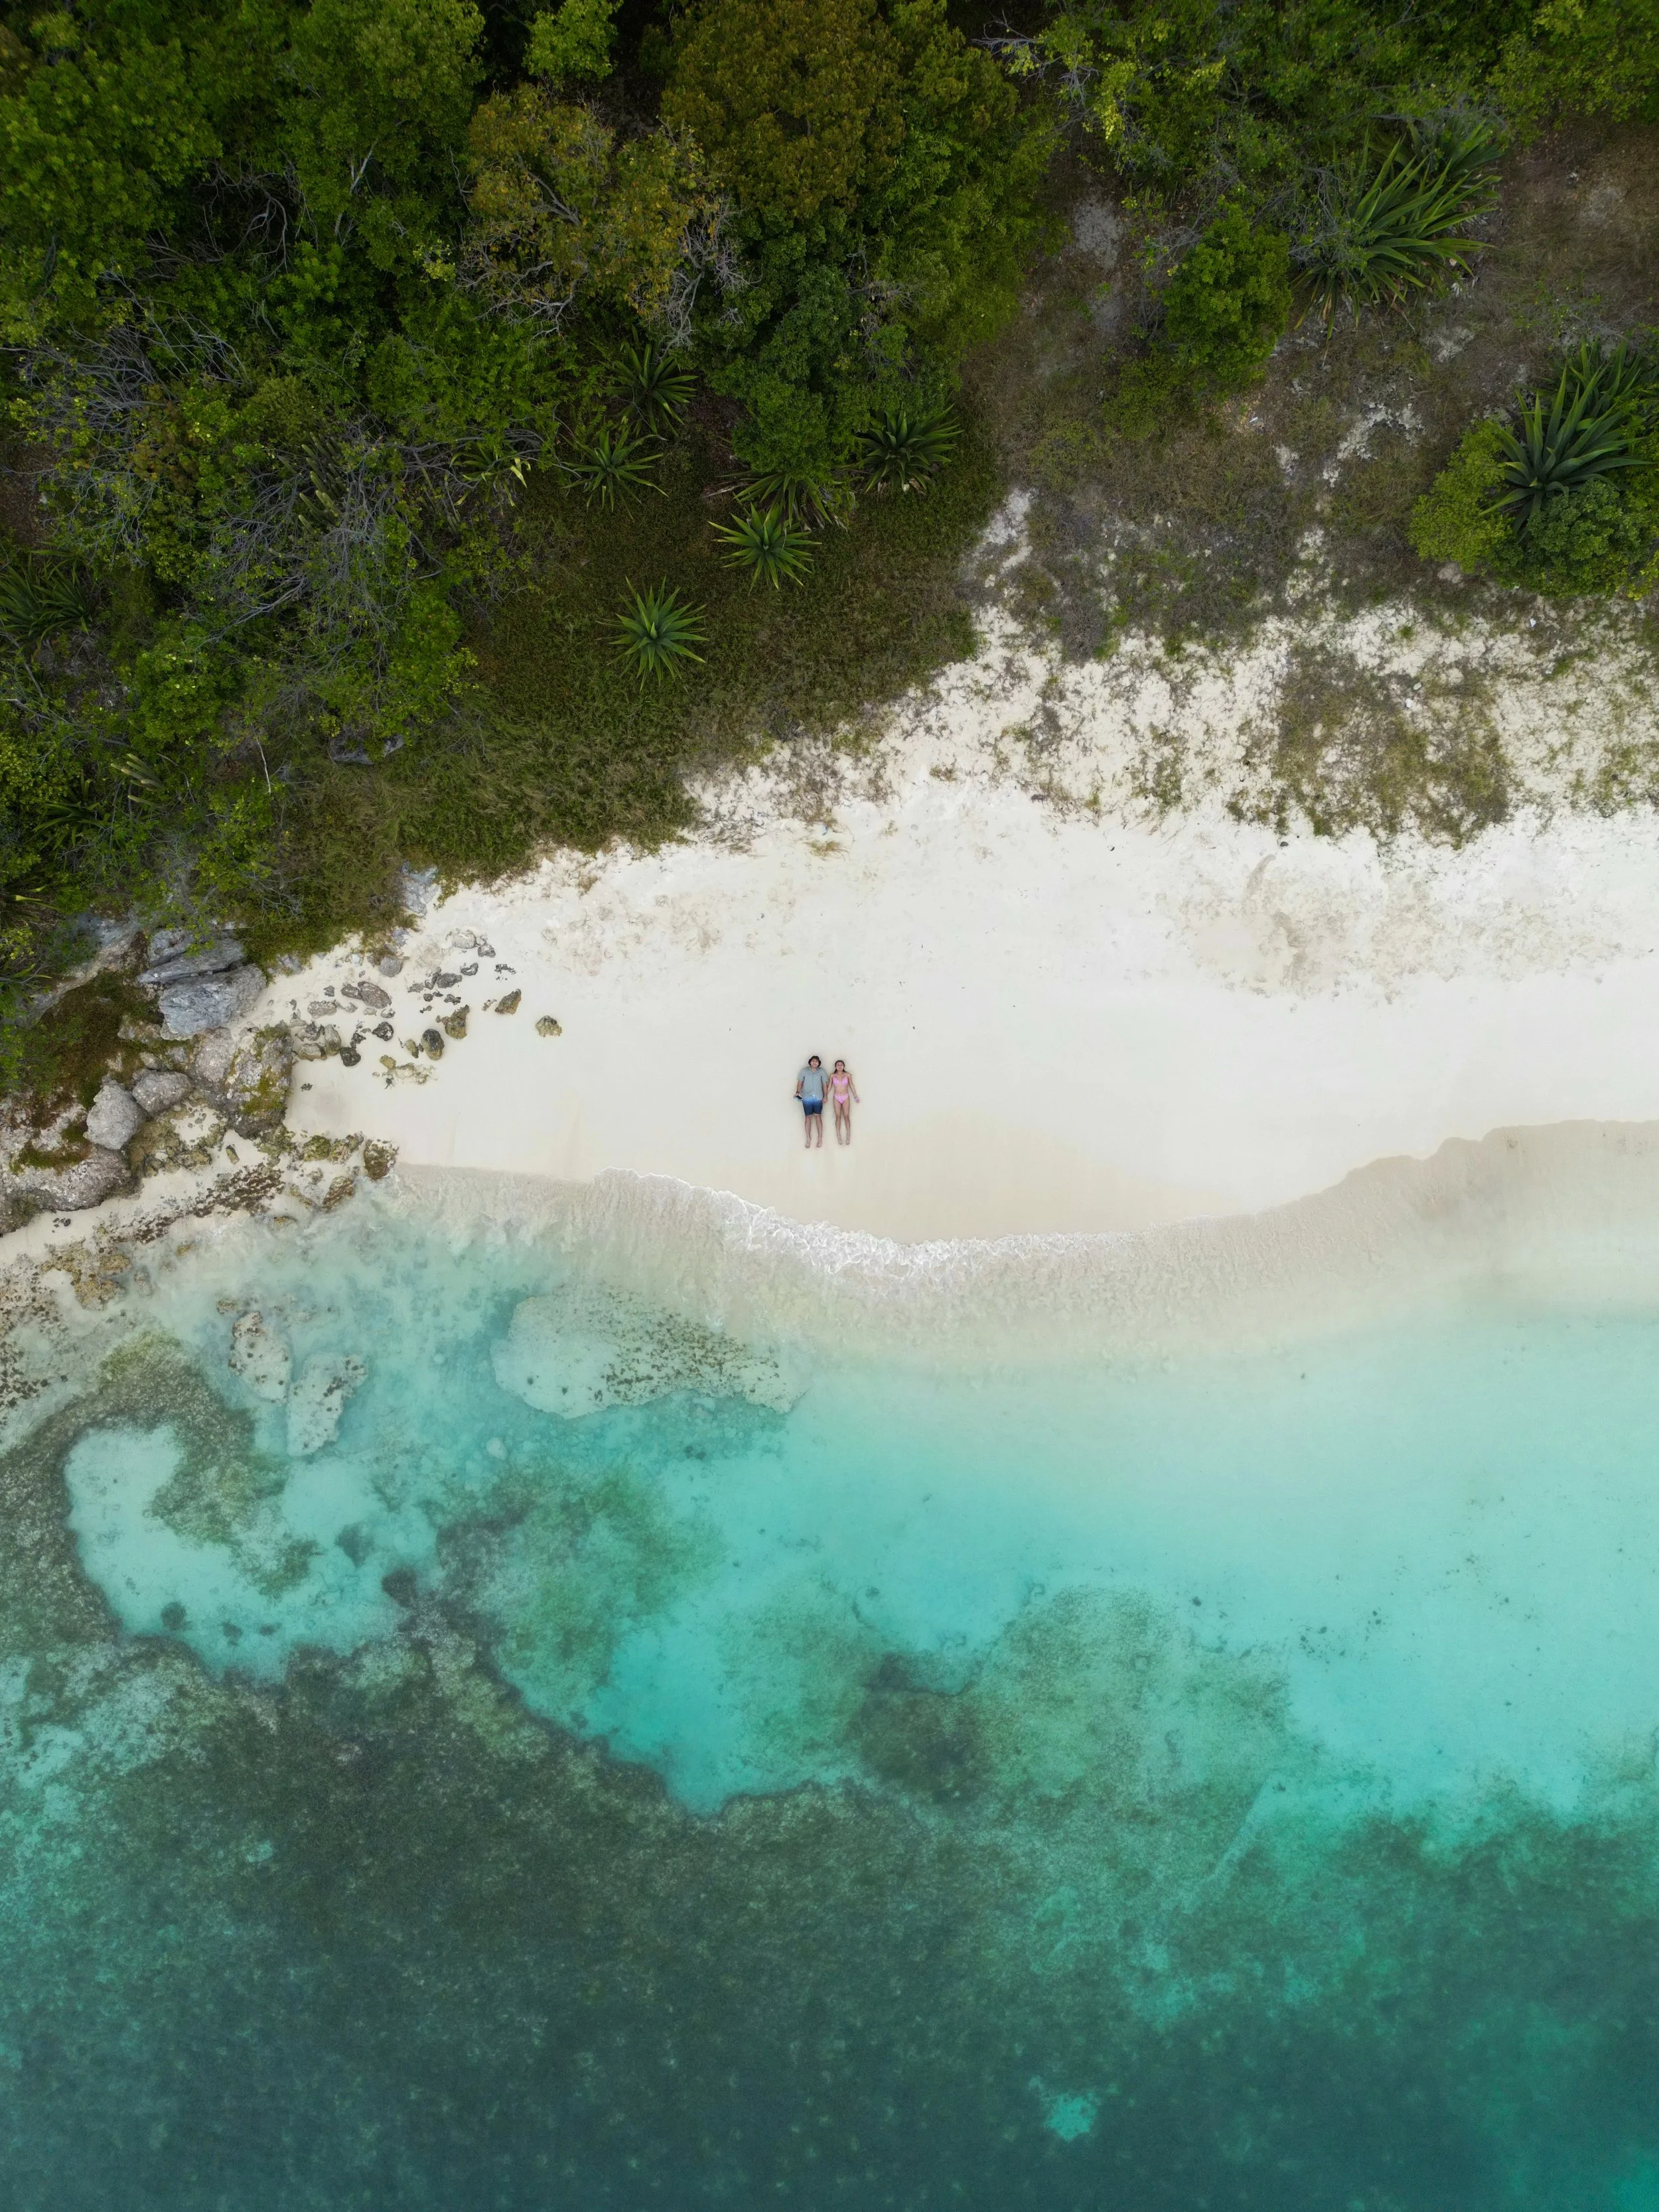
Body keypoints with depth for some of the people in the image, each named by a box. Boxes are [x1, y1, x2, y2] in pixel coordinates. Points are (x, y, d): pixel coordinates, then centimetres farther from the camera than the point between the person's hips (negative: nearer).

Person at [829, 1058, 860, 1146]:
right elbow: (829, 1086, 6)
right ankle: (839, 1137, 4)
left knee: (847, 1116, 0)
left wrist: (856, 1097, 5)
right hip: (836, 1098, 0)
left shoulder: (848, 1075, -3)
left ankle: (848, 1136, 5)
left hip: (846, 1097, 0)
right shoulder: (832, 1075, -2)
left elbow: (852, 1086, 5)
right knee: (838, 1117, 1)